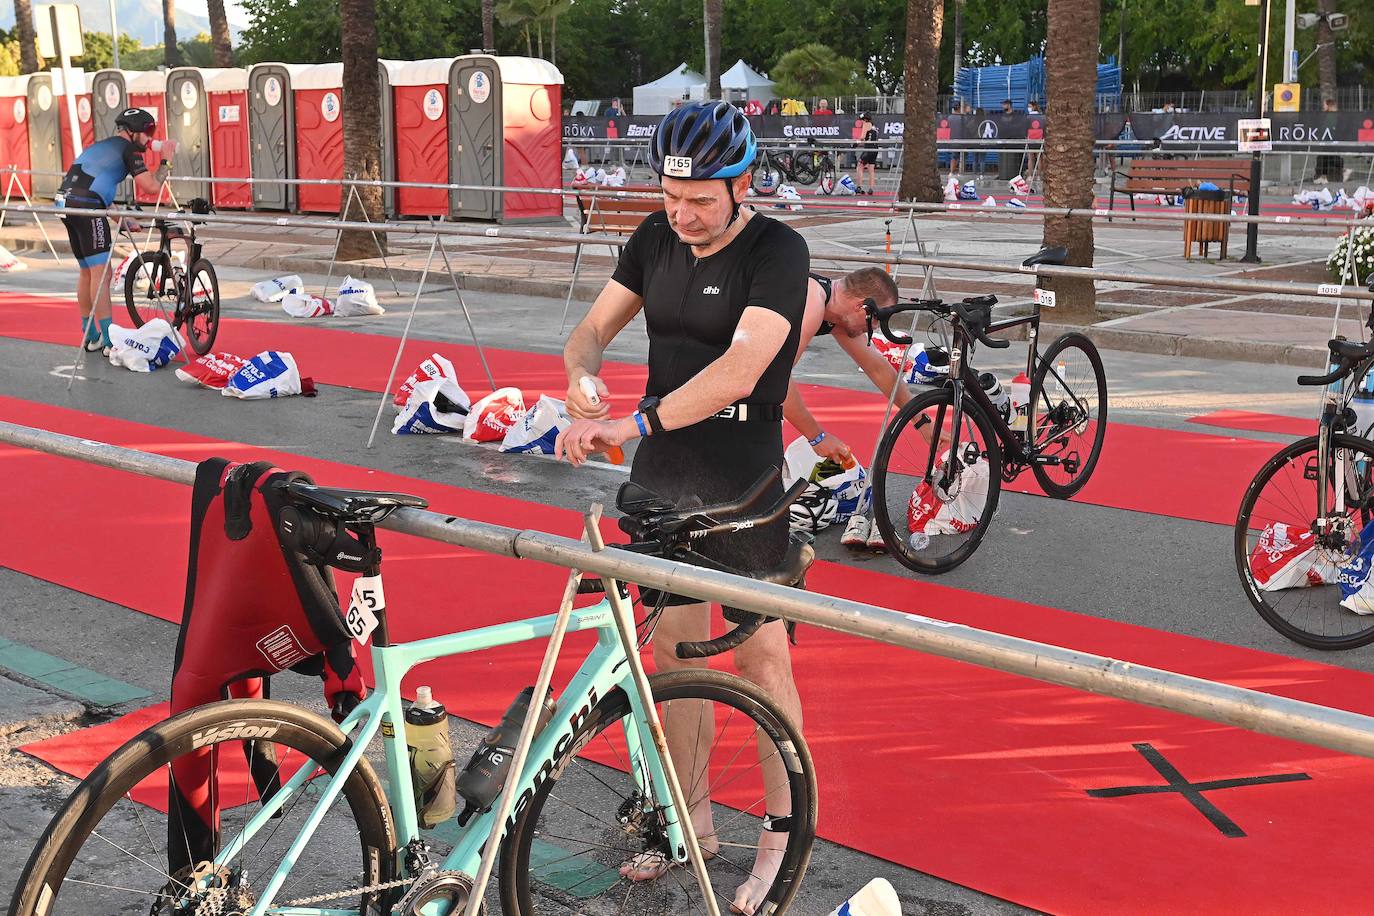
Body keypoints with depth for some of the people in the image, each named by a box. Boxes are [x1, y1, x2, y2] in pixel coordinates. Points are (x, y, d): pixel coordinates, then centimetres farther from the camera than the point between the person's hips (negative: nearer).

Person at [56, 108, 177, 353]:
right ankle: (109, 340, -5)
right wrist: (165, 161, 8)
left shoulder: (98, 146, 28)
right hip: (86, 207, -9)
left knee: (87, 272, 17)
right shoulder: (129, 149, 1)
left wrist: (123, 220, 30)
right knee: (101, 273, -5)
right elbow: (152, 187, -7)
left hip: (64, 203, 9)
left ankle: (90, 337, 24)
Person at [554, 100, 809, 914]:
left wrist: (635, 424, -37)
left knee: (761, 655, 3)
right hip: (662, 478, 6)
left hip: (742, 486, -6)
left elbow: (741, 367, -29)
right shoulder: (658, 237, 3)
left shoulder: (778, 252, -16)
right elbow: (594, 327, 5)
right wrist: (584, 375, -19)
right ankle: (694, 818, 27)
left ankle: (783, 829, 18)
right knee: (675, 647, 12)